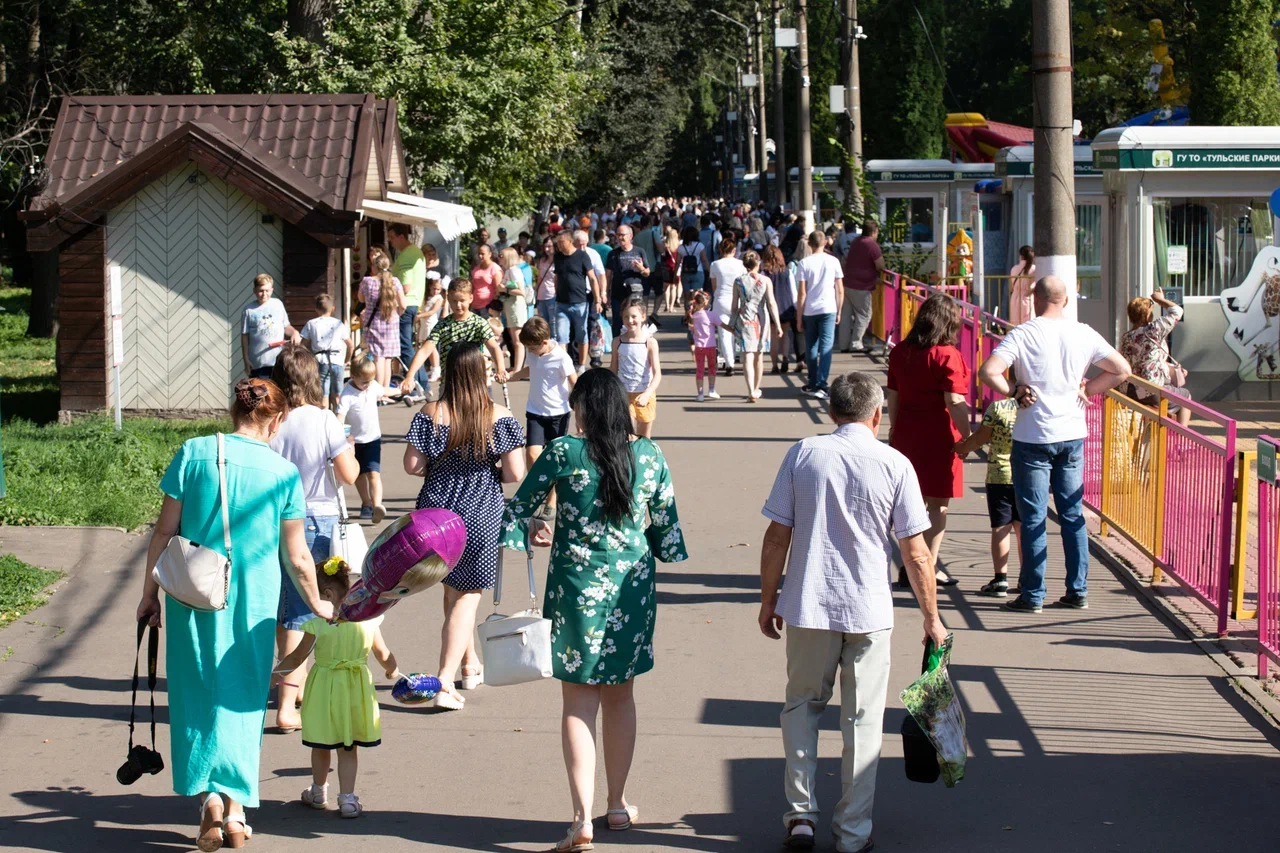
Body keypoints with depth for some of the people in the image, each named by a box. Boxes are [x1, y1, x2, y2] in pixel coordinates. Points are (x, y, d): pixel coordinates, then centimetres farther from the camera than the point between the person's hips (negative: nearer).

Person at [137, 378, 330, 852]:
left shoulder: (194, 453, -4)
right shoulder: (284, 473, -3)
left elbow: (164, 532, -3)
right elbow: (296, 557, 3)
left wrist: (149, 591, 7)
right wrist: (317, 604, 18)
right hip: (254, 603, 0)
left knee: (197, 693, 9)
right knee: (242, 698, 12)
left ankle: (210, 797, -8)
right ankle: (235, 807, 10)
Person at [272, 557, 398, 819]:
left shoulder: (317, 624, -15)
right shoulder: (368, 619, -6)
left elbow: (297, 657, -6)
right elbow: (383, 655, 3)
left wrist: (276, 672, 9)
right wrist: (393, 671, 24)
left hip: (324, 690, -2)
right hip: (356, 689, 2)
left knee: (321, 747, 15)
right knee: (348, 749, 11)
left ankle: (318, 792, 32)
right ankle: (347, 798, 8)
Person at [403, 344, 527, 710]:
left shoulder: (431, 415, -8)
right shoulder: (500, 418, -10)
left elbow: (412, 466, -7)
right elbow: (515, 474, -11)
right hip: (482, 514, -2)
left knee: (452, 589, 21)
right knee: (467, 596, 4)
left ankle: (469, 664, 37)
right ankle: (446, 682, -6)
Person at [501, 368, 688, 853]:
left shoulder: (563, 453, -11)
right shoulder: (649, 456, -2)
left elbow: (517, 510, -3)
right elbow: (666, 523, 5)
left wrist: (532, 532, 18)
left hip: (576, 587, -3)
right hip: (632, 588, 3)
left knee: (579, 703, 2)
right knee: (620, 696, 17)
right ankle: (618, 806, 26)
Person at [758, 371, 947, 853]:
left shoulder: (802, 455, -4)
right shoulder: (894, 465, -6)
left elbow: (777, 537, -2)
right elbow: (916, 554, -5)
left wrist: (768, 599, 10)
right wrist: (931, 618, 6)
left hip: (808, 607, 1)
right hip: (869, 613, -1)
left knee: (802, 705, 19)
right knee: (862, 722, 10)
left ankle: (800, 813, 13)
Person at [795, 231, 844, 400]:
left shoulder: (804, 264, -3)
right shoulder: (833, 261, 0)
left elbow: (802, 293, -5)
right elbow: (840, 290, 3)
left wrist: (799, 316, 1)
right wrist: (839, 311, 14)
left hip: (809, 310, 0)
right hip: (828, 309, 0)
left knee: (811, 348, 12)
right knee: (826, 347, -3)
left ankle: (812, 385, 17)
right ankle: (821, 386, -12)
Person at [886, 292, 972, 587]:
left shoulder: (900, 352, 5)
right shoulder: (947, 355, -15)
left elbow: (893, 397, 11)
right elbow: (954, 402, -18)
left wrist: (895, 430, 20)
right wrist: (966, 436, -11)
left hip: (906, 435, 6)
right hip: (939, 437, -6)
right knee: (938, 505, 3)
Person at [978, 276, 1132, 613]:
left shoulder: (1023, 334, -11)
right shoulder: (1084, 335, 0)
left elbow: (988, 371, -21)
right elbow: (1121, 370, 5)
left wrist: (1014, 392, -7)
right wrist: (1087, 390, 9)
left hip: (1033, 437, -4)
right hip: (1073, 434, 4)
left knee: (1033, 518, 2)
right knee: (1073, 515, 13)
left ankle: (1032, 595, 4)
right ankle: (1078, 591, 16)